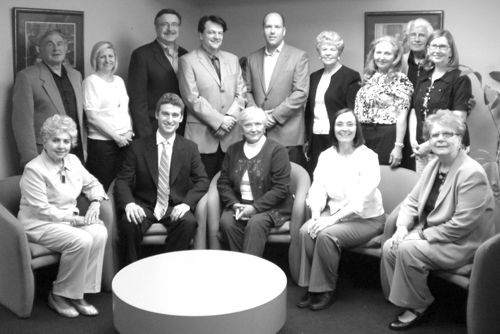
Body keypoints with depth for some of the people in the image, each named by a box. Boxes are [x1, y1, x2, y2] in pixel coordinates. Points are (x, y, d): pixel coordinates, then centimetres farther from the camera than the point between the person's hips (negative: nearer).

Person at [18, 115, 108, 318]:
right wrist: (75, 219, -21)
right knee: (81, 240, -30)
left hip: (69, 219, 7)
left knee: (100, 233, -22)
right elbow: (41, 210, -19)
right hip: (39, 224, -6)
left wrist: (95, 203, -7)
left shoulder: (73, 161, 5)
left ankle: (79, 293, -13)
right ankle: (59, 295, -9)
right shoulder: (34, 169, -16)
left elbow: (93, 184, 15)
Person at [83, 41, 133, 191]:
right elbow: (92, 117, -10)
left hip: (124, 141, 6)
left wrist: (129, 131, 0)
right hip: (102, 143, -5)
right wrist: (116, 137, -10)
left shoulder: (119, 80, 14)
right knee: (102, 189, -1)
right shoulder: (91, 81, -4)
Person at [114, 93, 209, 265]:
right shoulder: (138, 146, 3)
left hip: (175, 208, 1)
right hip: (144, 206, 0)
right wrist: (129, 203, -22)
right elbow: (122, 180, 0)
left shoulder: (190, 148, 6)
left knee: (188, 222, -31)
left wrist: (187, 203, -17)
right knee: (128, 223, -31)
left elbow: (202, 180, 3)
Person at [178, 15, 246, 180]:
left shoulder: (232, 59, 13)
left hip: (230, 135, 4)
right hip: (202, 136, -4)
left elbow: (241, 92, 9)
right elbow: (192, 99, -10)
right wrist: (219, 120, -13)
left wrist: (230, 118, -7)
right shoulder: (187, 61, -3)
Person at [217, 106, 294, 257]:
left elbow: (280, 188, -10)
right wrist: (234, 204, -9)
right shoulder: (233, 150, 13)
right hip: (239, 205, 4)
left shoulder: (276, 150, -2)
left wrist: (255, 207, -18)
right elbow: (223, 183, 10)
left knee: (255, 223, -34)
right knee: (226, 221, -27)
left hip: (270, 207, -3)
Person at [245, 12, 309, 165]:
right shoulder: (253, 58, 13)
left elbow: (300, 93, -9)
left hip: (287, 133, -3)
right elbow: (247, 91, 12)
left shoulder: (299, 56, -1)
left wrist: (274, 116, -12)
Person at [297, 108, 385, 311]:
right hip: (333, 213, 5)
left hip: (365, 218, -5)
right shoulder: (325, 156, 5)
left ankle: (327, 290, -9)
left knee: (327, 235, -29)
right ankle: (311, 286, -7)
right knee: (306, 231, -22)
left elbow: (361, 198, -21)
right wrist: (316, 216, -20)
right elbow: (317, 189, -1)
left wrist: (333, 219, -28)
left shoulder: (367, 157, -12)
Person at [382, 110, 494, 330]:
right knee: (389, 247, -9)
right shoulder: (434, 165, 5)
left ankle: (416, 308, -5)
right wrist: (403, 227, -8)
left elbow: (462, 225, -25)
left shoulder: (471, 173, -21)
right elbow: (412, 200, 11)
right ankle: (406, 299, 6)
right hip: (428, 234, 8)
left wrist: (422, 235, -21)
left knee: (408, 250, -26)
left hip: (462, 244, -8)